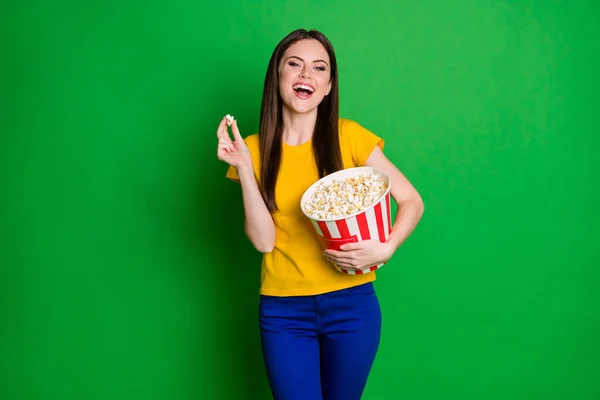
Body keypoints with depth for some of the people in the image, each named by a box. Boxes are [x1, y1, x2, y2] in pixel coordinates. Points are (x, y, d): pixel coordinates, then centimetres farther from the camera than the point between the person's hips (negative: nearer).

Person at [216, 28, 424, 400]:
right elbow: (263, 239, -8)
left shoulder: (349, 136, -6)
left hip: (351, 304, 0)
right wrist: (244, 166, -15)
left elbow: (412, 202, -4)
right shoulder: (256, 148, -1)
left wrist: (385, 249, -21)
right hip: (283, 312, 1)